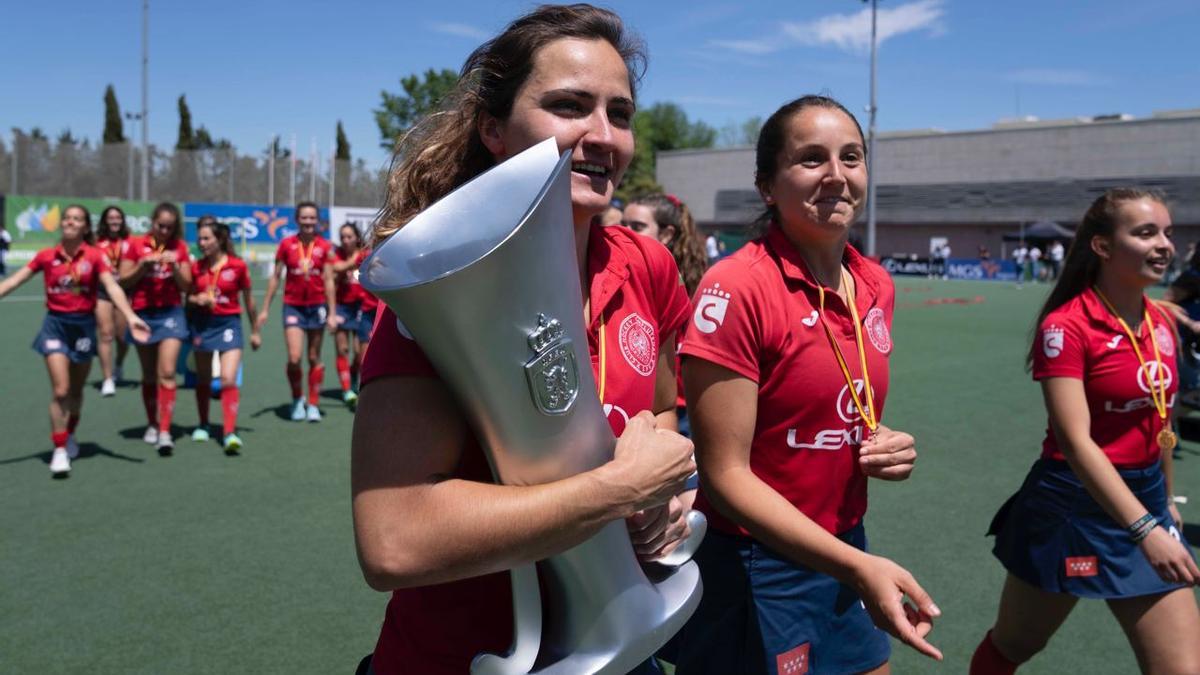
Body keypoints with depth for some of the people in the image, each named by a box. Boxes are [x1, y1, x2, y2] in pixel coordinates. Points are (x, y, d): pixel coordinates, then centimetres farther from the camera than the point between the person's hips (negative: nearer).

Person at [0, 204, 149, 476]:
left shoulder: (95, 256, -6)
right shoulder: (46, 256, -1)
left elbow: (112, 288, -15)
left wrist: (130, 317, -28)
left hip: (83, 324, 1)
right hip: (55, 323, 0)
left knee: (76, 390, 15)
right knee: (60, 390, -10)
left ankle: (70, 435, 40)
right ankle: (59, 450, -1)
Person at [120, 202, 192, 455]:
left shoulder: (179, 247, 3)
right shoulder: (135, 245, 1)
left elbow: (186, 286, 2)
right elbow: (123, 281, 0)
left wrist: (175, 266, -15)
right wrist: (144, 264, -14)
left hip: (171, 313, -1)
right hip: (143, 314, 1)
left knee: (167, 372, -12)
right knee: (149, 375, 11)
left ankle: (165, 432, -14)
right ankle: (152, 425, 27)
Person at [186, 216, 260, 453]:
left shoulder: (237, 265, -6)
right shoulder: (196, 267, 1)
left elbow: (248, 299, 4)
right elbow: (189, 297, 13)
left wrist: (255, 331, 9)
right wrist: (196, 299, -12)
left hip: (229, 323, -3)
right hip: (201, 324, 3)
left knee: (229, 379, -14)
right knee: (203, 379, 13)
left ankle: (229, 433, -15)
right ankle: (203, 425, 31)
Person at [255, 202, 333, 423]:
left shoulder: (324, 246, -1)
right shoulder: (286, 244, -1)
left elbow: (328, 281, 1)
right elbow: (275, 277, 5)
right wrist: (265, 308, 3)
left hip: (316, 305, 1)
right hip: (293, 306, 0)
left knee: (314, 358, 7)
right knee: (294, 358, -11)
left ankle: (313, 404, 20)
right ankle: (297, 399, 14)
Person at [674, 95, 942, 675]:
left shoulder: (876, 286, 2)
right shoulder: (736, 289, -20)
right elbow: (724, 474, -19)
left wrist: (888, 446, -5)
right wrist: (858, 565, -23)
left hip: (846, 551, 7)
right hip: (754, 571, -7)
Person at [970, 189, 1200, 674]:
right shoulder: (1066, 325, -18)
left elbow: (1159, 419, 17)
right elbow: (1076, 441, -25)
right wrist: (1144, 528, -31)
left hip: (1146, 497, 6)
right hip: (1074, 506, -6)